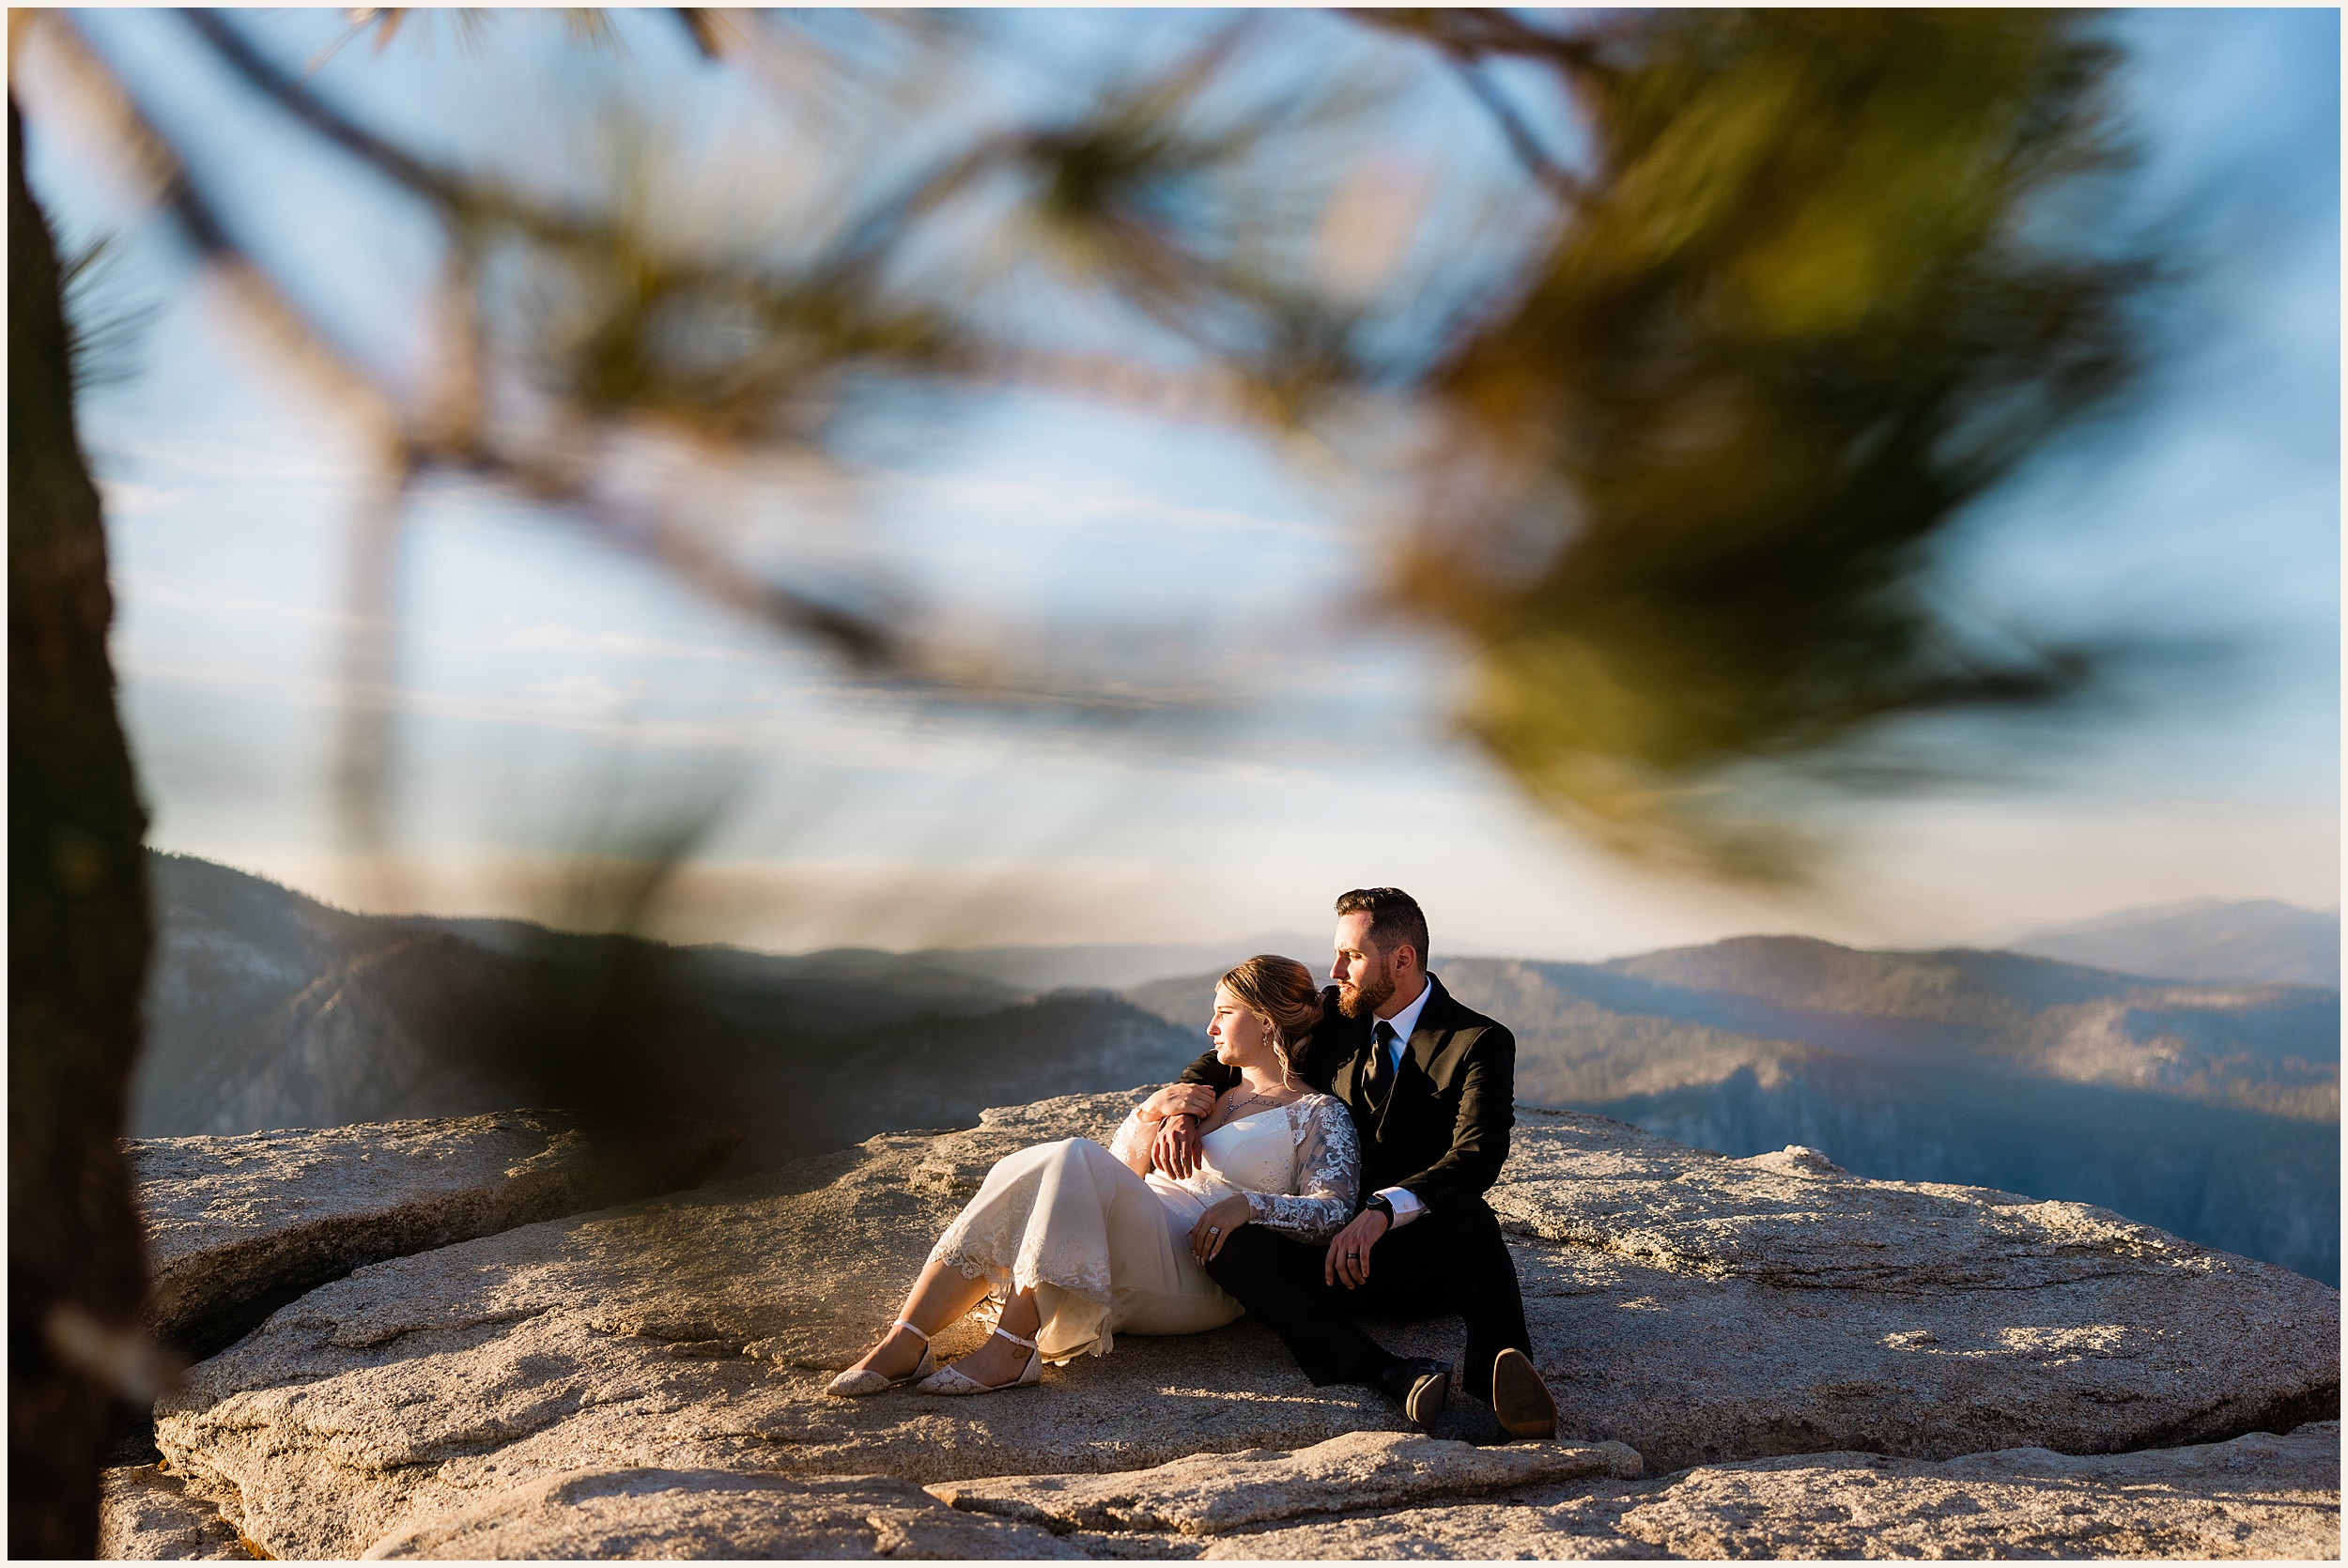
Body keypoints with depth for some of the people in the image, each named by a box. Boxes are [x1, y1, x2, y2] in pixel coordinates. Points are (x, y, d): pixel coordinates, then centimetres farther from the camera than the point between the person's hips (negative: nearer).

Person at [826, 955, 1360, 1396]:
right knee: (1021, 1173, -24)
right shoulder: (1211, 1094, 30)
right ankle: (901, 1345, -32)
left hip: (1196, 1278, -6)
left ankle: (1011, 1347, -35)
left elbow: (1334, 1212, -6)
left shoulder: (1317, 1115, 10)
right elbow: (1125, 1182, 26)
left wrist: (1247, 1203, -21)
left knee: (1075, 1161, -30)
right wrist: (1146, 1129, 5)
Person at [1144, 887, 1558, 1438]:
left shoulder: (1481, 1042, -6)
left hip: (1425, 1259, -4)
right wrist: (1183, 1107, -6)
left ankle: (1502, 1387, -57)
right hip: (1337, 1255, 4)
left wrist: (1383, 1211, -40)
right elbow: (1229, 1056, 18)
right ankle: (1391, 1375, -44)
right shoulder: (1333, 1018, 9)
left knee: (1466, 1213, -38)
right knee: (1229, 1243, -27)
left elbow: (1476, 1159, -22)